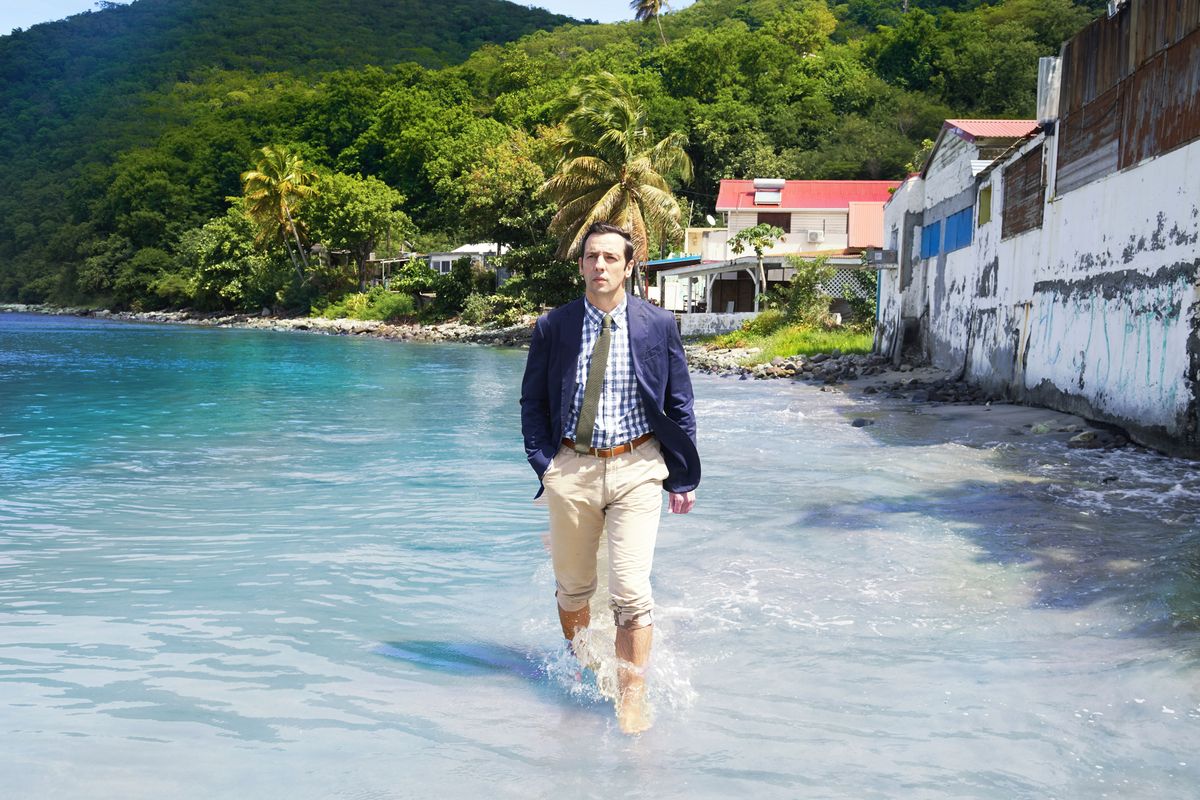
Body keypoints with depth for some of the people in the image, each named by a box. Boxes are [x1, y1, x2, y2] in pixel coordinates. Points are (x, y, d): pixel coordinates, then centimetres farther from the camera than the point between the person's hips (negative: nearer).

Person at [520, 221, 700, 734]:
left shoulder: (658, 325, 0)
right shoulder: (553, 327, 1)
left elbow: (679, 406, 5)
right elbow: (532, 401, 9)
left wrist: (683, 477, 4)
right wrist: (543, 463, -3)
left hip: (635, 468, -2)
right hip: (571, 467, 2)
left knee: (630, 589, -11)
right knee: (572, 586, 15)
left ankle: (632, 697, 4)